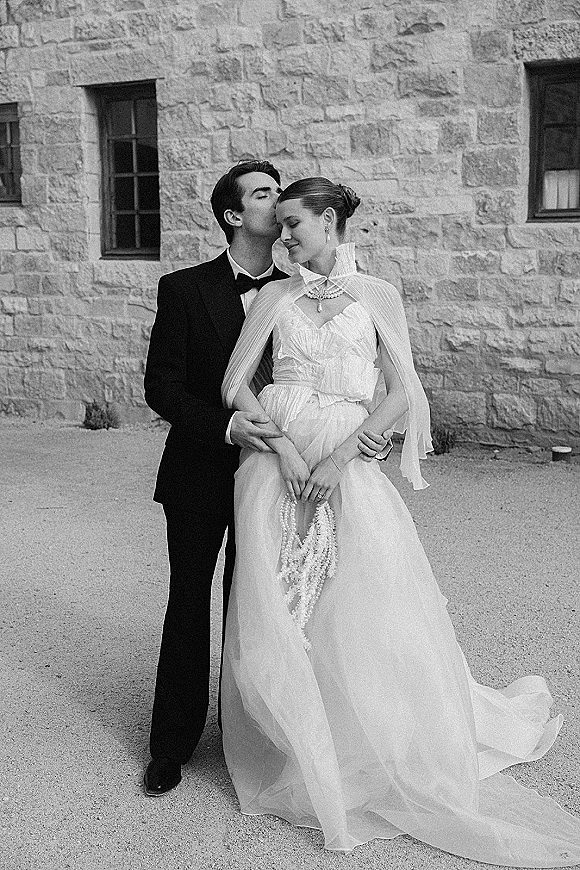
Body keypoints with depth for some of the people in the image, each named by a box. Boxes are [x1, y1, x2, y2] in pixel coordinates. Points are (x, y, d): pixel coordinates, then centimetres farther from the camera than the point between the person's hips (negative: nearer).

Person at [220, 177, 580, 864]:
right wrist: (282, 445, -10)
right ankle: (300, 765, 22)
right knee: (275, 619, 2)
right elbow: (235, 384, 4)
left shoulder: (376, 296, 4)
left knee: (366, 614, -2)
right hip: (278, 466, 2)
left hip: (348, 471, -2)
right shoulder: (275, 297, 9)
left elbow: (402, 392, -2)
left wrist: (343, 453, -14)